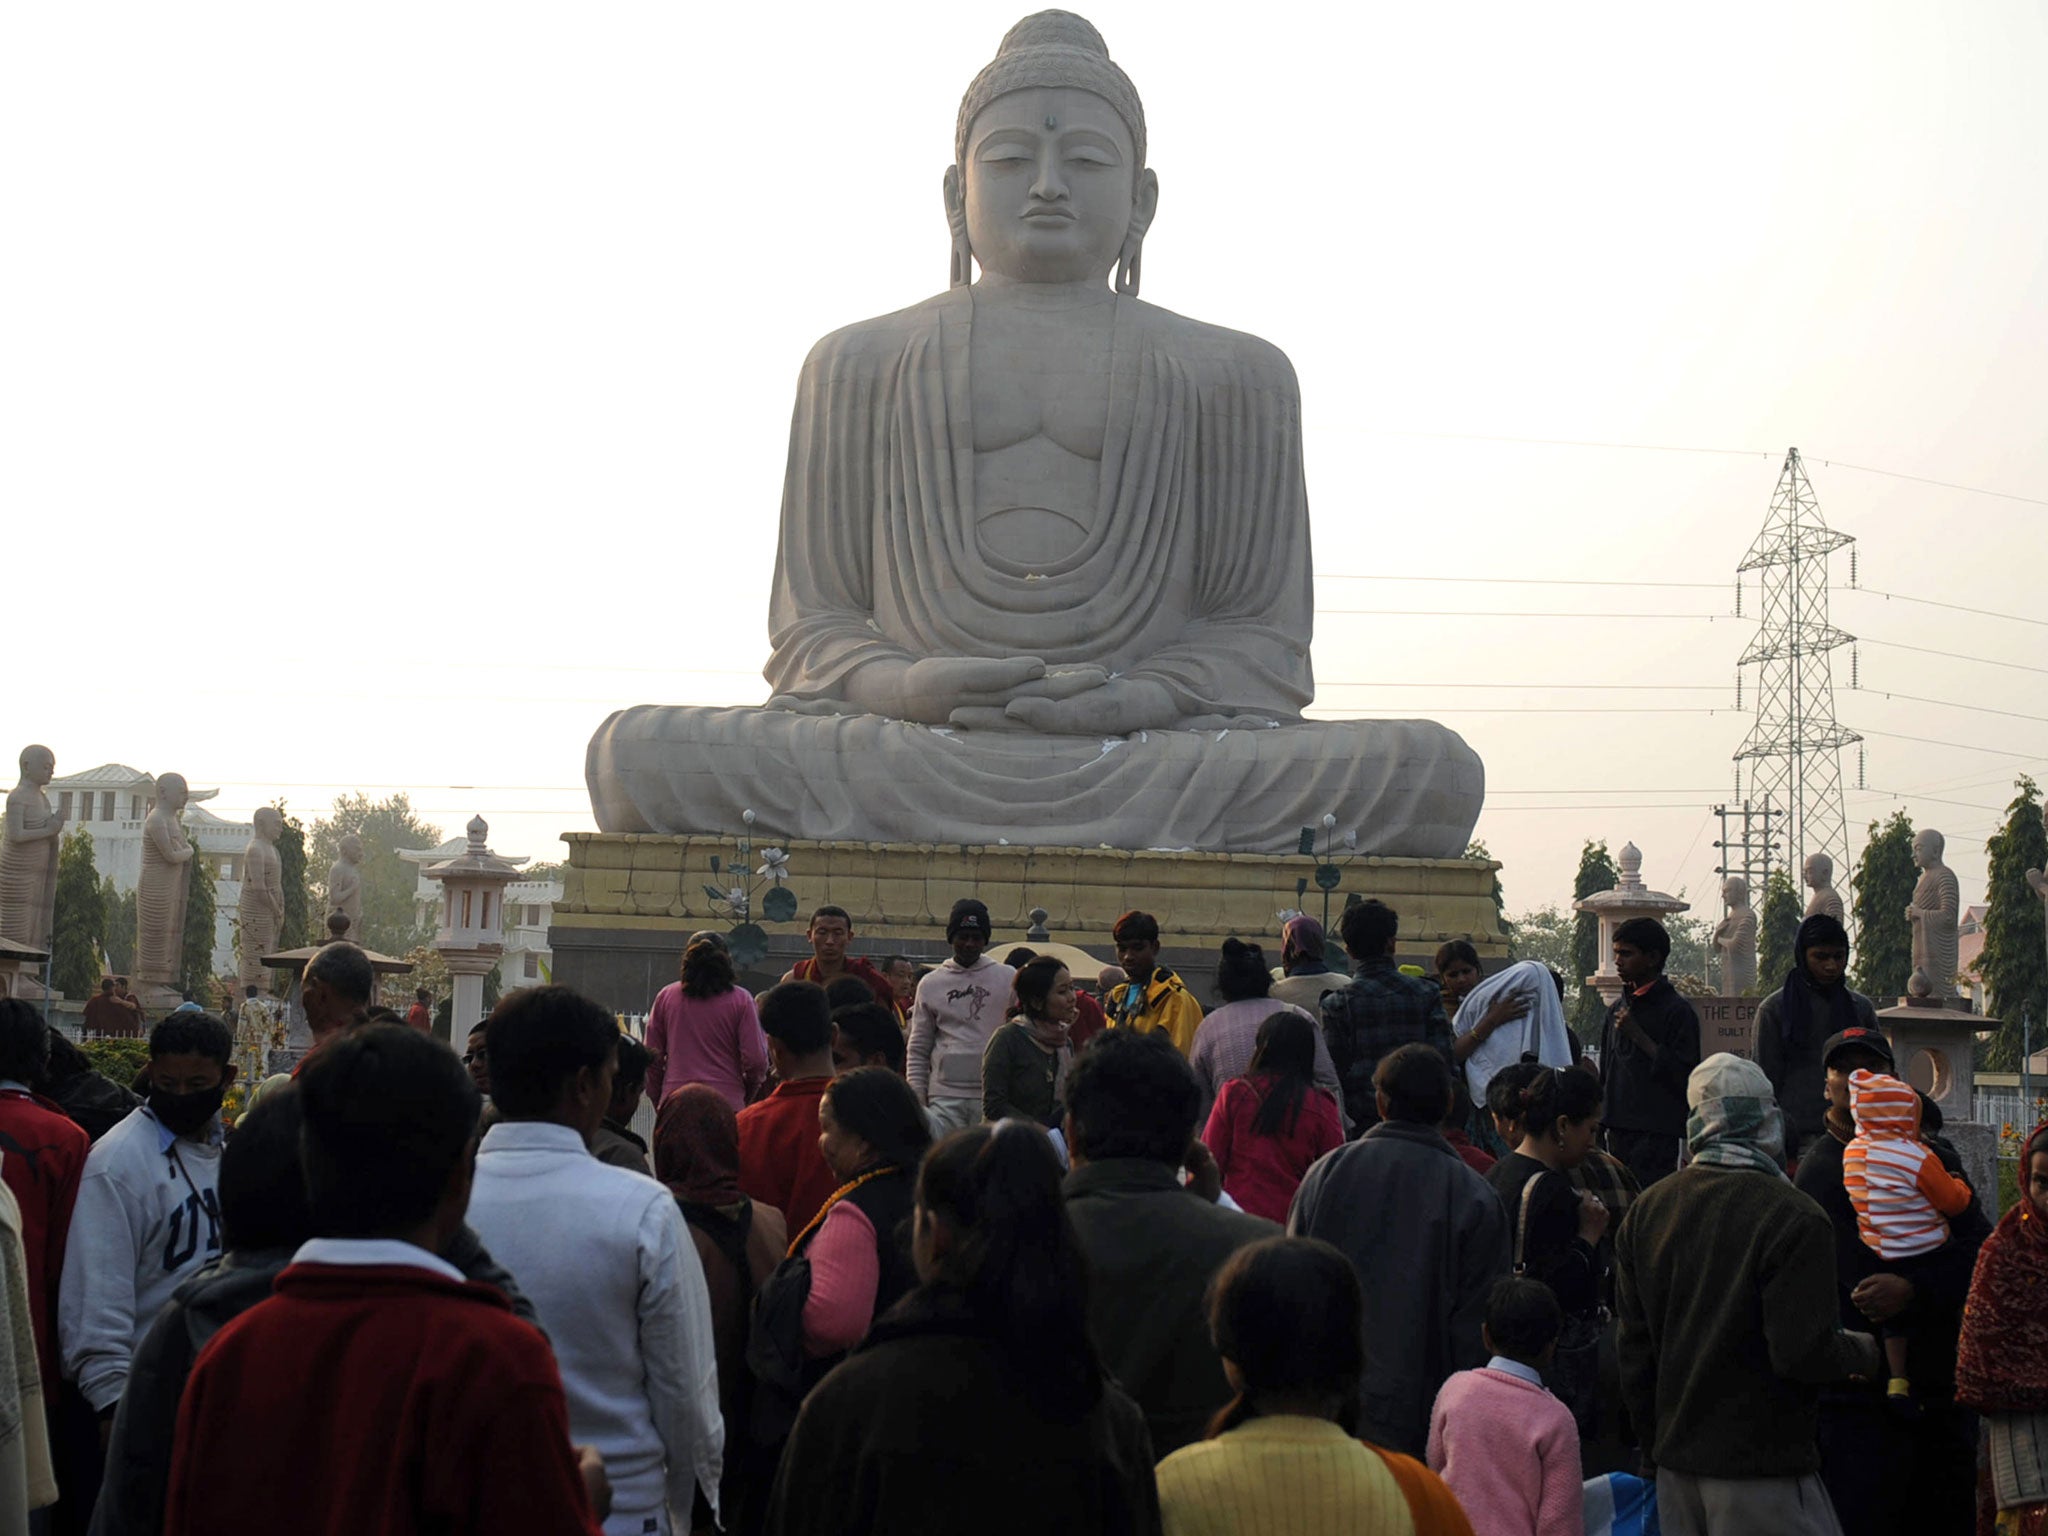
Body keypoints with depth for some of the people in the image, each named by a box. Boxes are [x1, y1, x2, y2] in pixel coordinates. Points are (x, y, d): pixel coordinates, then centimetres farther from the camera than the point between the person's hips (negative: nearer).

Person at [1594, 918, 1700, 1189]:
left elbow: (1685, 1076, -15)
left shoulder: (1677, 1010, -7)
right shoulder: (1618, 1008, 16)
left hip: (1657, 1135, -7)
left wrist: (1639, 1036, -15)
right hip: (1619, 1131, 7)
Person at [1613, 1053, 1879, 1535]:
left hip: (1676, 1463, 7)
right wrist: (1863, 1351, 2)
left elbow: (1632, 1346, 9)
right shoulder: (1794, 1218, -16)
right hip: (1763, 1468, -7)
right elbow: (1804, 1353, -20)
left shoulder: (1645, 1210, 4)